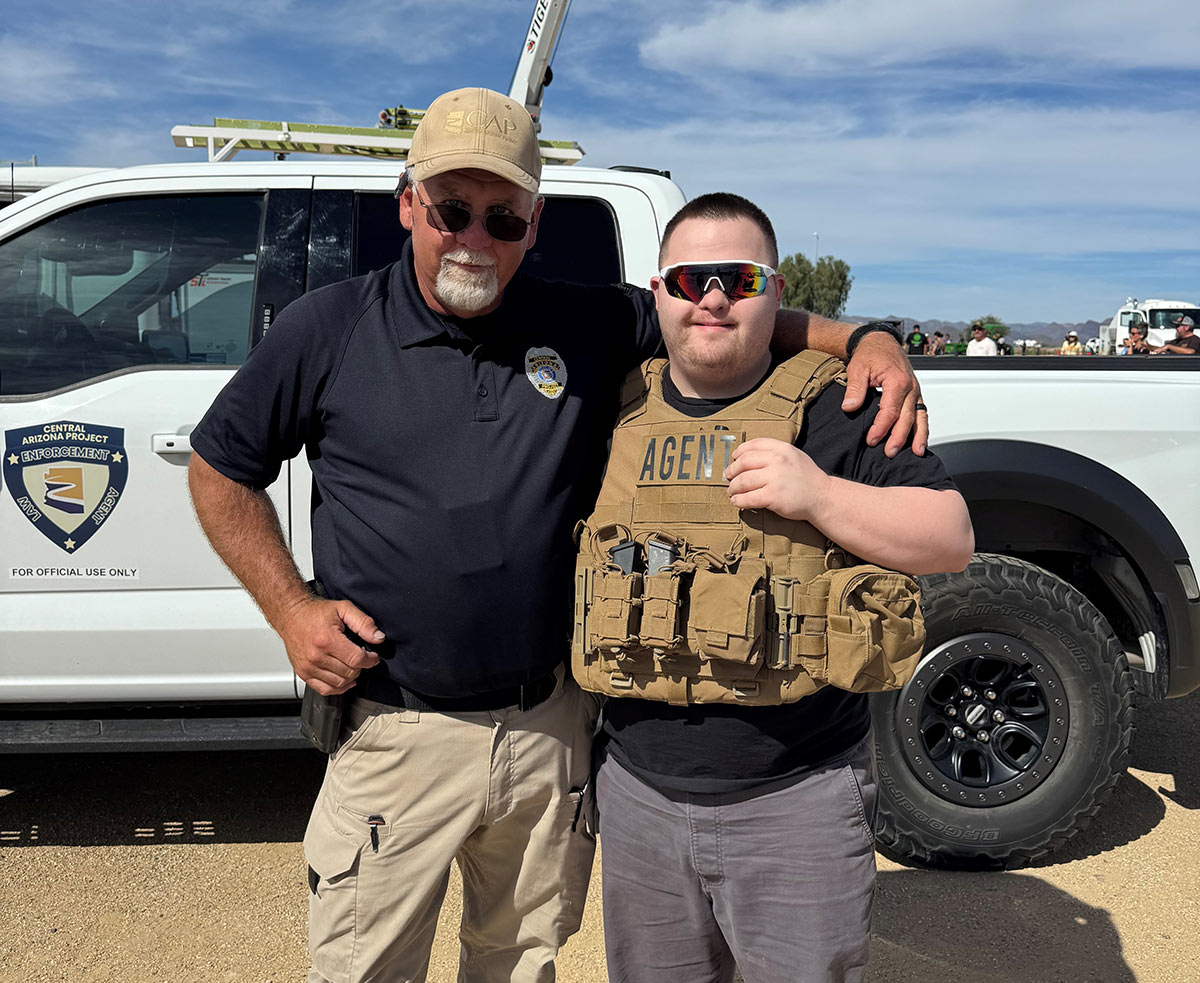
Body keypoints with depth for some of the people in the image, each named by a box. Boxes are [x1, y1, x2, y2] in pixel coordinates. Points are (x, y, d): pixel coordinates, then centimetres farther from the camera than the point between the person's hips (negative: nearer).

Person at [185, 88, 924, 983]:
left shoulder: (592, 329, 0)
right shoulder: (331, 329, -4)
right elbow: (219, 468, 5)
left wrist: (864, 340, -10)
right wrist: (292, 608, -6)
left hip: (553, 731, 2)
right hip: (397, 736, -2)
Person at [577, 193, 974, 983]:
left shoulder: (832, 410, -4)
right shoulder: (618, 413, 7)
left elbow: (952, 540, -7)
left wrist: (818, 496, -20)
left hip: (799, 800, -3)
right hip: (639, 791, 4)